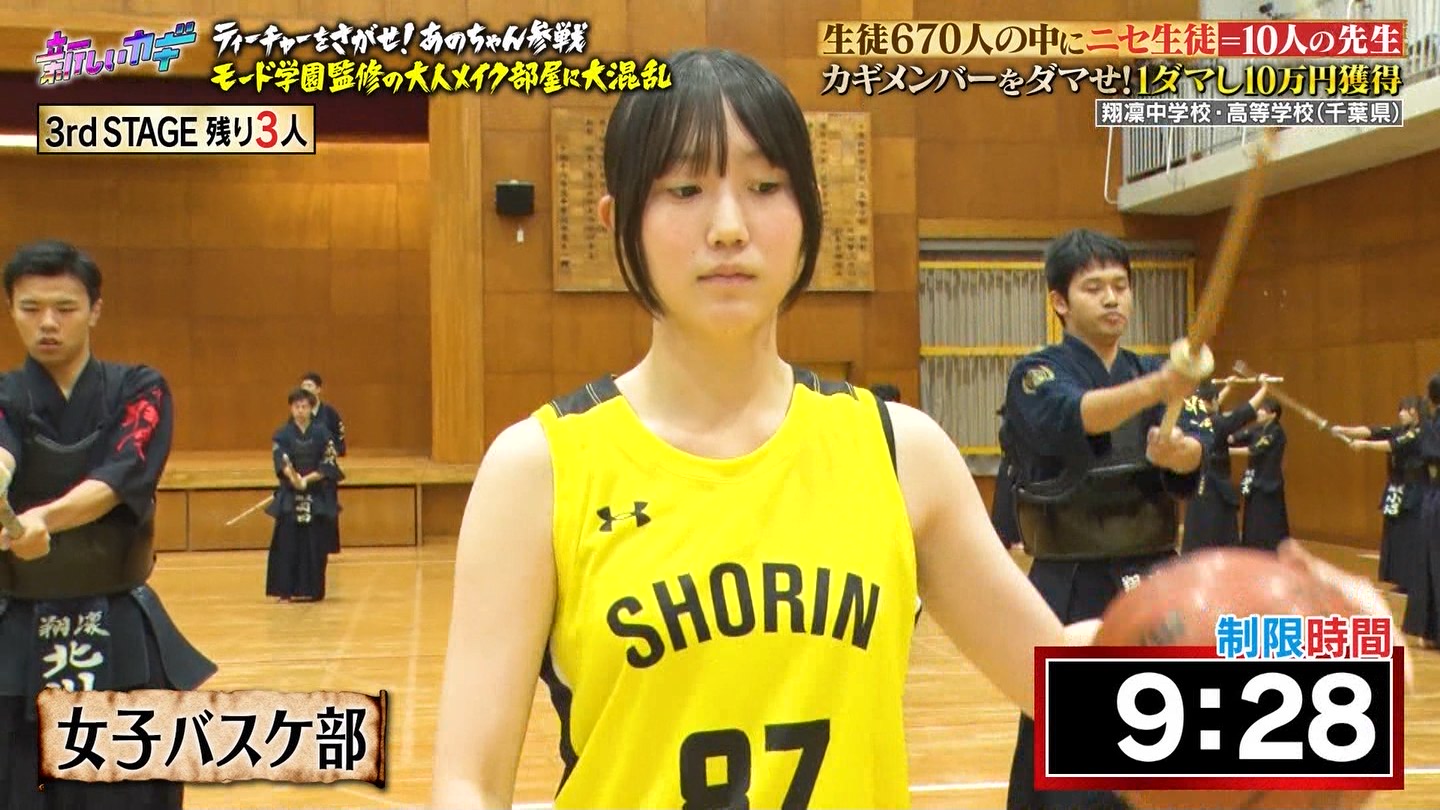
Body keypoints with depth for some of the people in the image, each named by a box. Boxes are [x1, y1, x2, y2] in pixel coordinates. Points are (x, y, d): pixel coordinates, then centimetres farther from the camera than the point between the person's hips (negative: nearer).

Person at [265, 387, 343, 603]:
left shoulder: (322, 433, 2)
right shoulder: (282, 434, 2)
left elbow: (328, 465, -4)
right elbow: (281, 461, -13)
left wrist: (306, 479, -17)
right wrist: (294, 478, -32)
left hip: (317, 496, 0)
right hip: (289, 495, 0)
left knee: (314, 543, 0)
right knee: (288, 542, -4)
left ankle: (311, 589, 9)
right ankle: (287, 590, 2)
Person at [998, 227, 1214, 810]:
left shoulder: (1155, 373, 11)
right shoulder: (1036, 376, -4)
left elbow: (1195, 451, -7)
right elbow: (1074, 415, -28)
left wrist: (1175, 450, -31)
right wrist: (1160, 386, -46)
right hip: (1071, 593, -5)